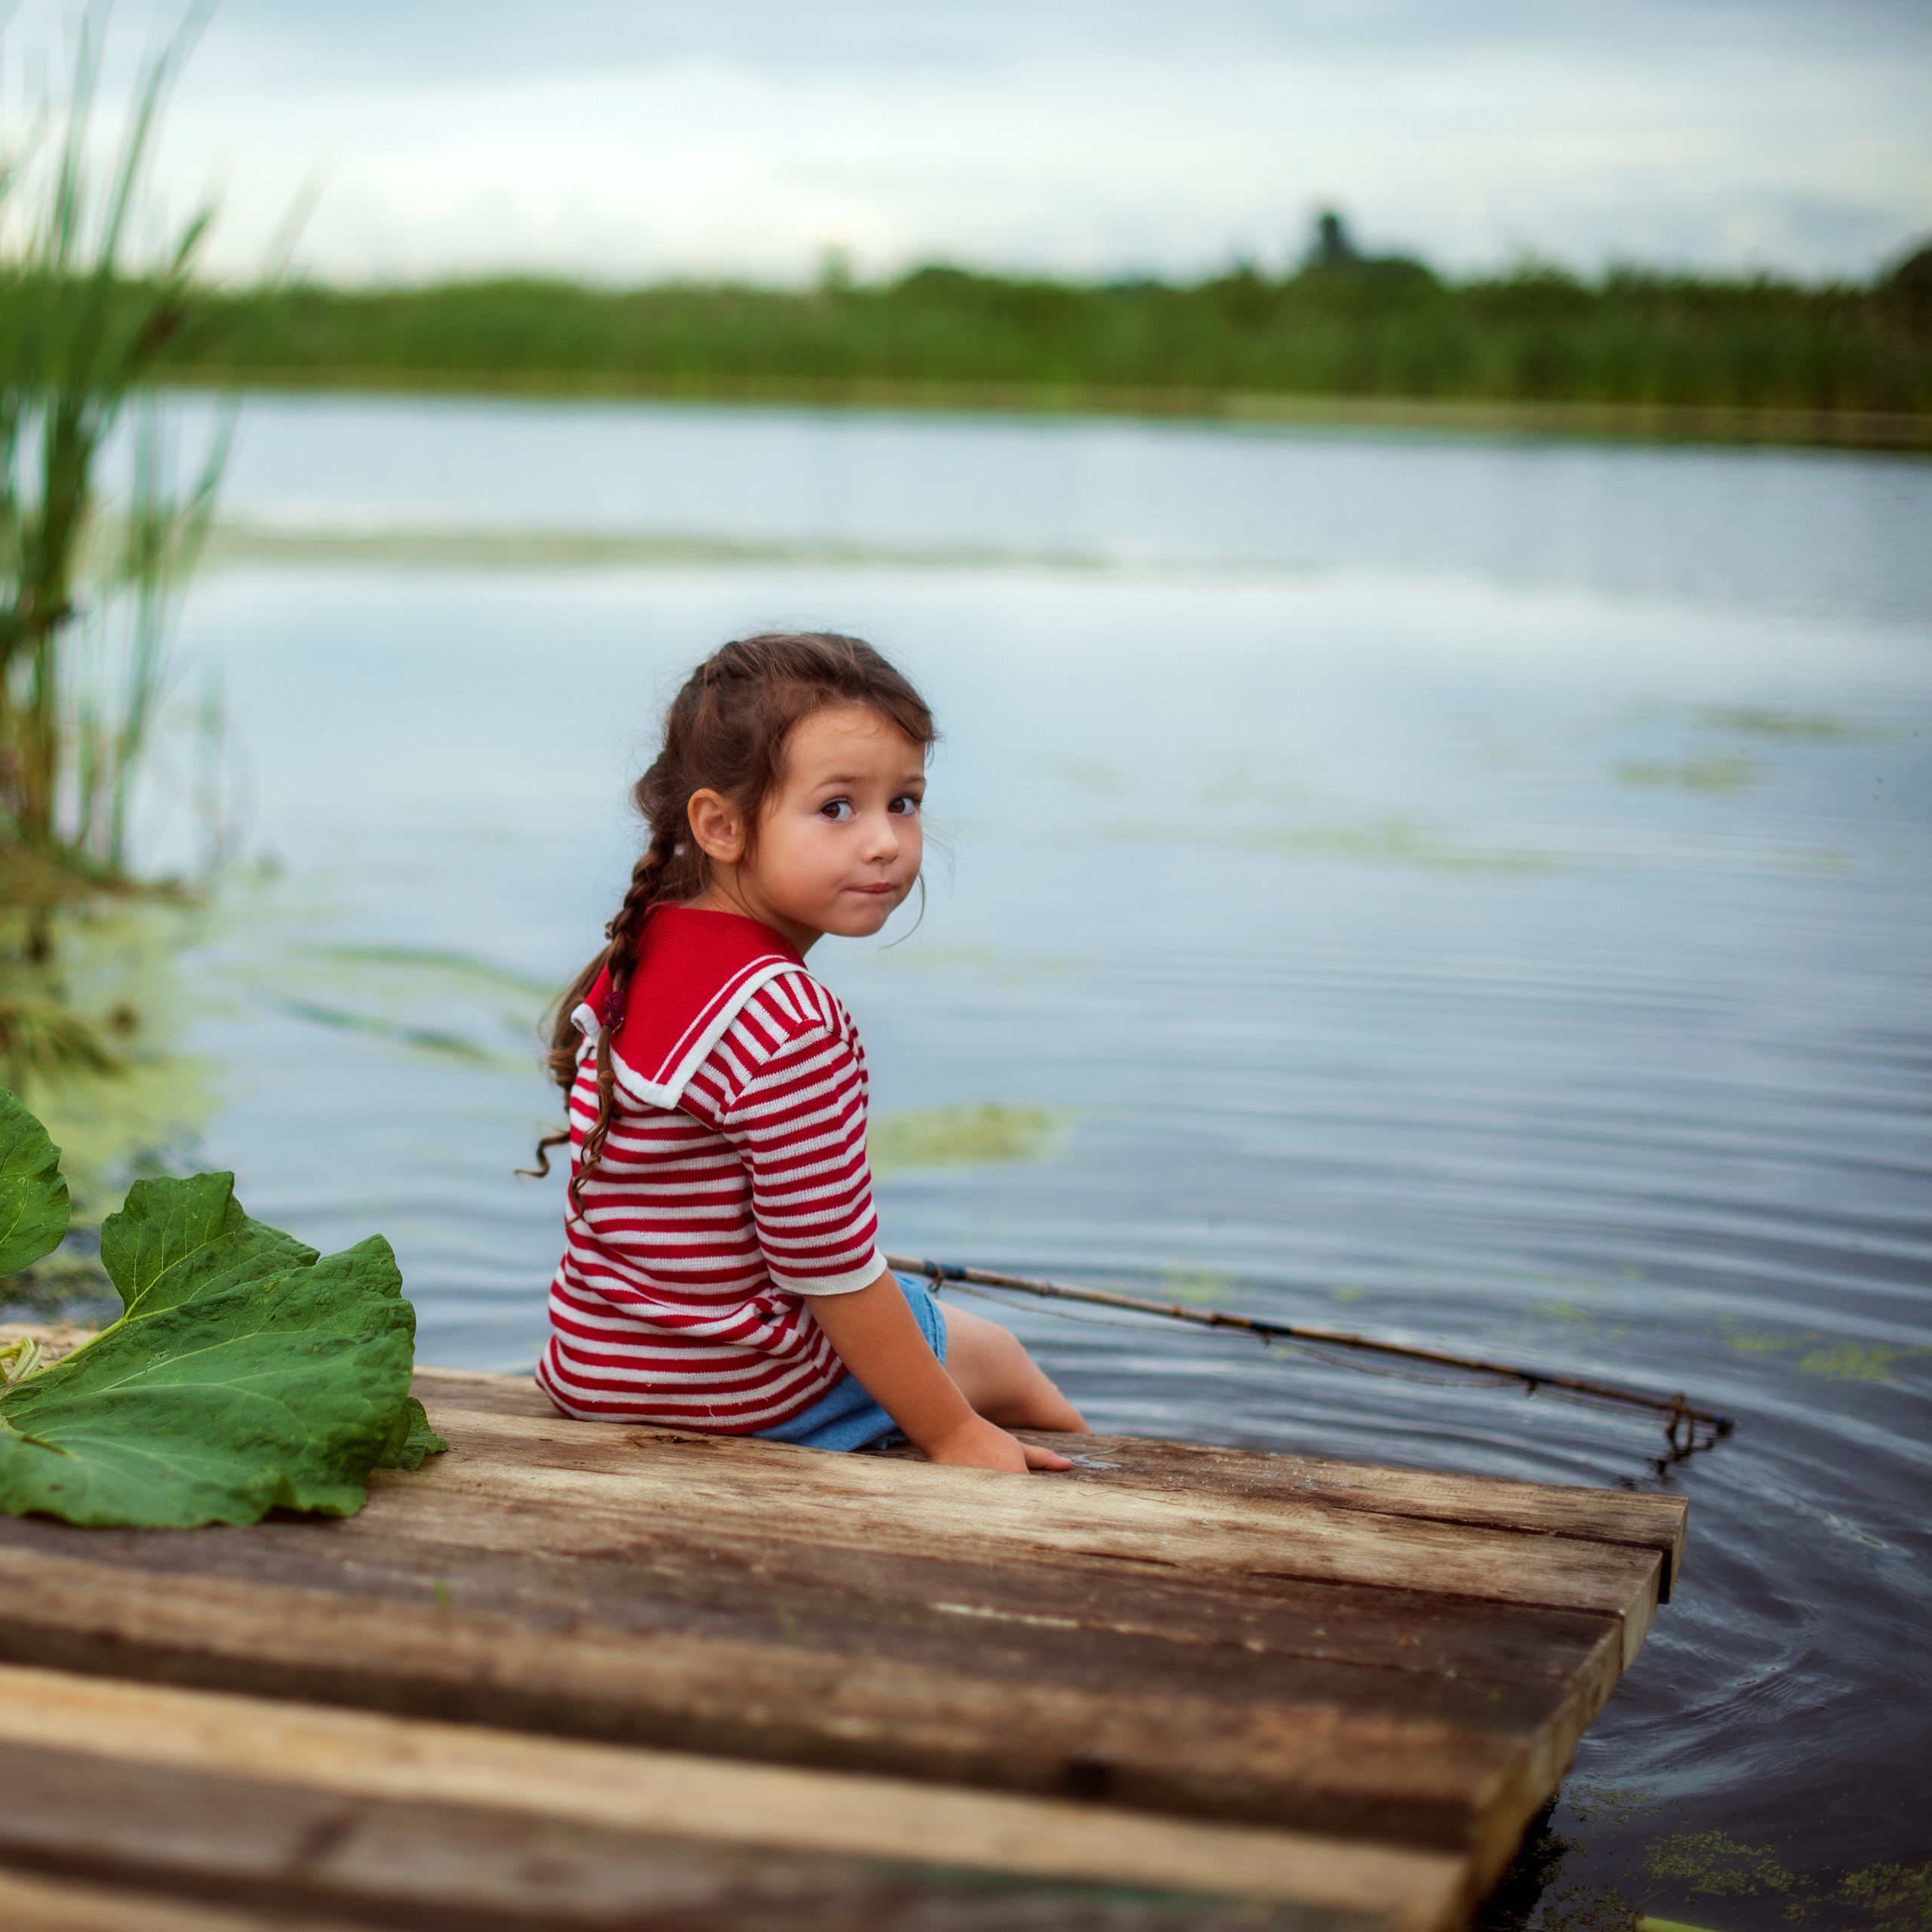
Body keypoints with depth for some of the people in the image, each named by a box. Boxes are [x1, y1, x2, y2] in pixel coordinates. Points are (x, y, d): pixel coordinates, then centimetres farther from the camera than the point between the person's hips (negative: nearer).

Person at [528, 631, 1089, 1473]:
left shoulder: (638, 955, -1)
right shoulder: (788, 1023, -31)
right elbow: (832, 1272, -25)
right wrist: (956, 1437, -14)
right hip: (744, 1394, -8)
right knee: (990, 1353, 18)